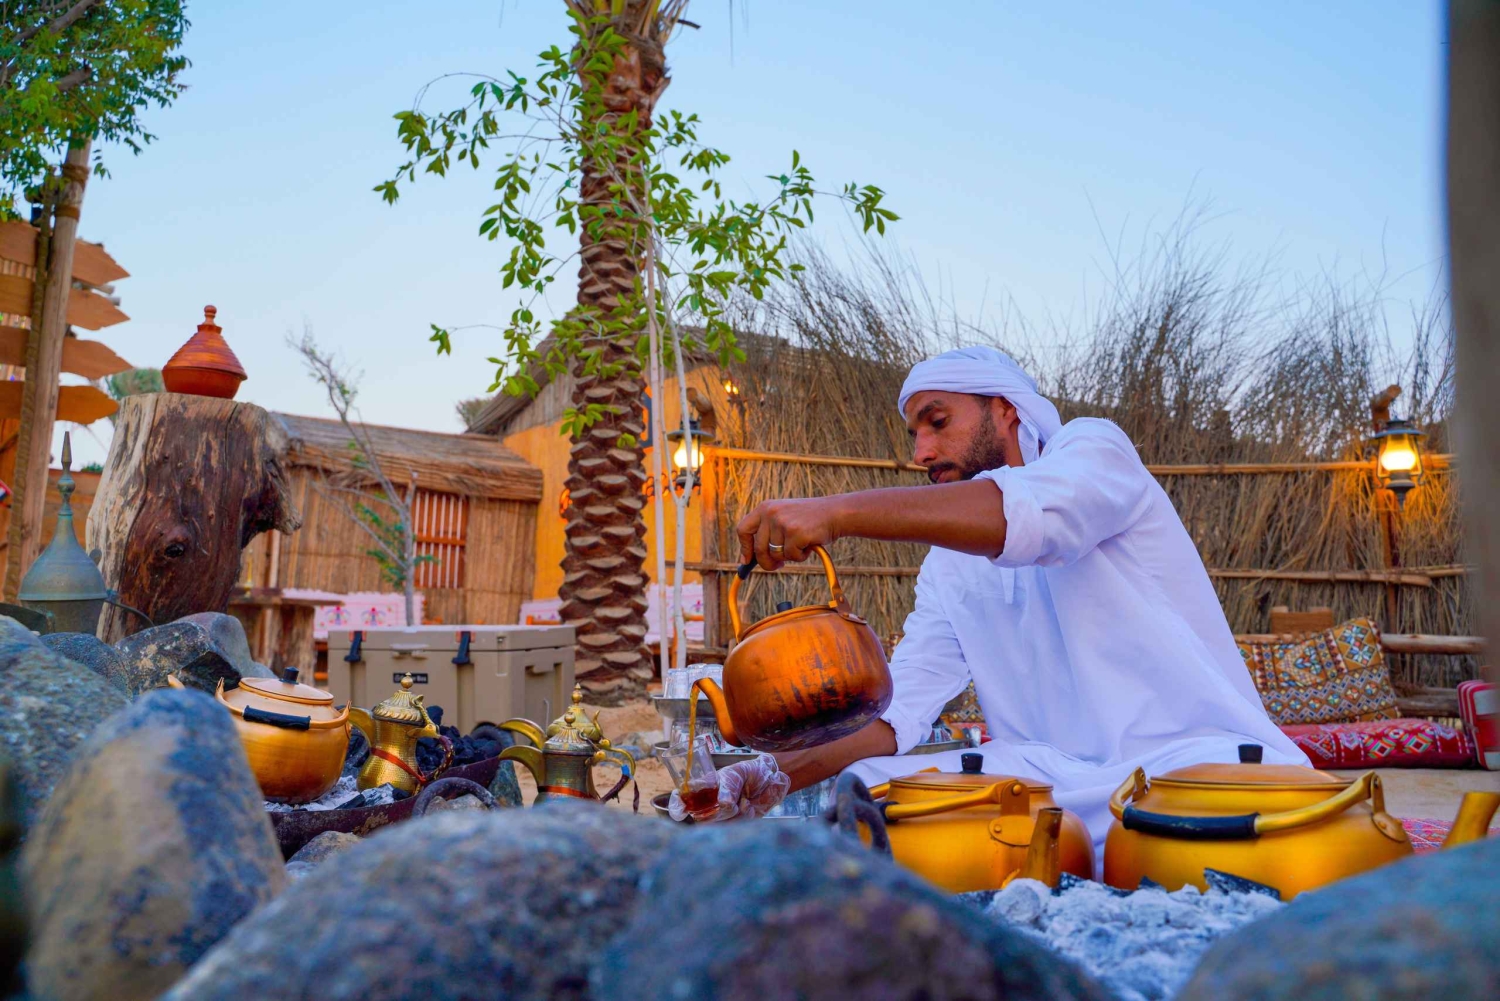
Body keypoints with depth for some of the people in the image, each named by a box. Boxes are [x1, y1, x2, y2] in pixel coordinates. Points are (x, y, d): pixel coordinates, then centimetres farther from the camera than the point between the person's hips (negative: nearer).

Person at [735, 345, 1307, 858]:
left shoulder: (1091, 448, -1)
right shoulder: (947, 565, 16)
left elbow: (1031, 515, -27)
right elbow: (897, 706, 6)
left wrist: (839, 512, -37)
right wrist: (780, 772, -12)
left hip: (1196, 753, -5)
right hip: (1055, 772, 6)